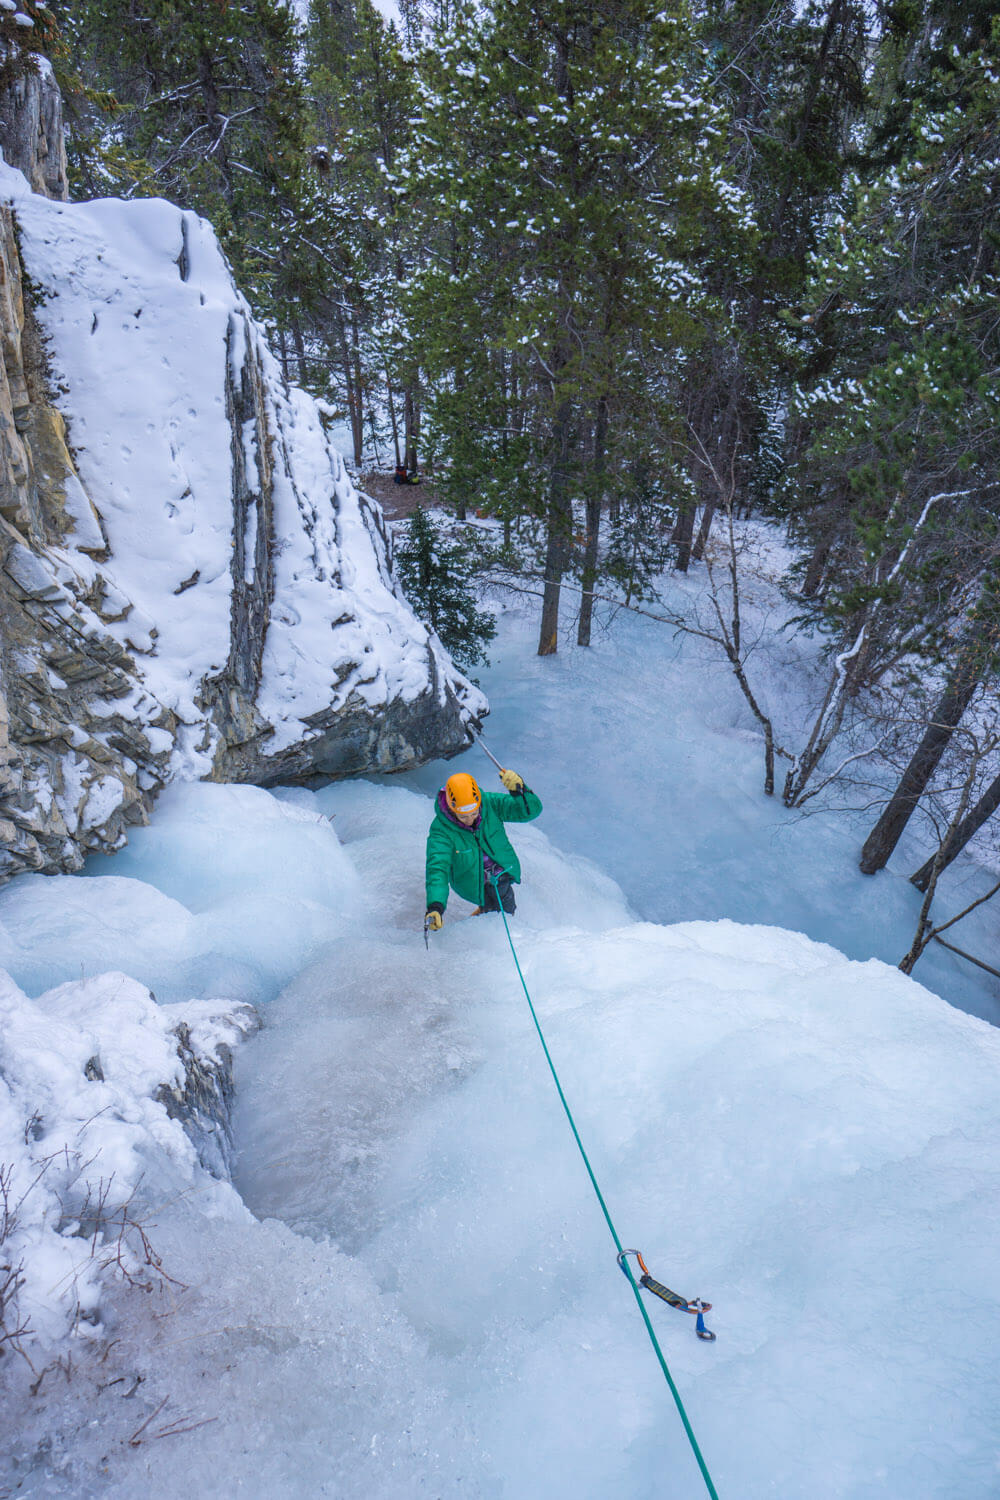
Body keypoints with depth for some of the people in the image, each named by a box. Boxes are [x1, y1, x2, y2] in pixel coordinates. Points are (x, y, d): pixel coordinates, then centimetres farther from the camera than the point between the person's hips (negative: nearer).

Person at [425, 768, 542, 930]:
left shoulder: (489, 803, -18)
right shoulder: (441, 830, -23)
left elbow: (532, 810, -18)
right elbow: (437, 869, -30)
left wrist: (519, 791, -39)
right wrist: (435, 906, -45)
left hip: (504, 872, 3)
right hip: (475, 886, -2)